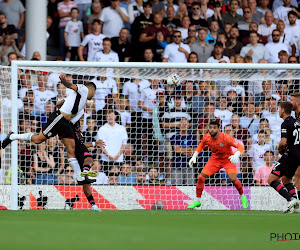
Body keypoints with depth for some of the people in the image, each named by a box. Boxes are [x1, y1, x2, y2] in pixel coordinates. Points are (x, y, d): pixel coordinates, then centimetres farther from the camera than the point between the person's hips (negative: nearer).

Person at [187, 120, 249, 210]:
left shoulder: (225, 138, -28)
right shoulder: (207, 138, -15)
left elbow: (240, 147, -23)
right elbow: (201, 145, 10)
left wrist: (236, 155, -44)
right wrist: (194, 156, 0)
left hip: (228, 159, -4)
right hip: (215, 159, 4)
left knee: (233, 179, -25)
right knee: (201, 177, -11)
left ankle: (242, 196, 4)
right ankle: (197, 200, 8)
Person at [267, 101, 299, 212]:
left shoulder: (286, 124, -14)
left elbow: (283, 142, -24)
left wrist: (279, 148, -2)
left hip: (289, 156, -9)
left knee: (271, 180, -10)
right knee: (286, 179, 25)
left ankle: (291, 199, -24)